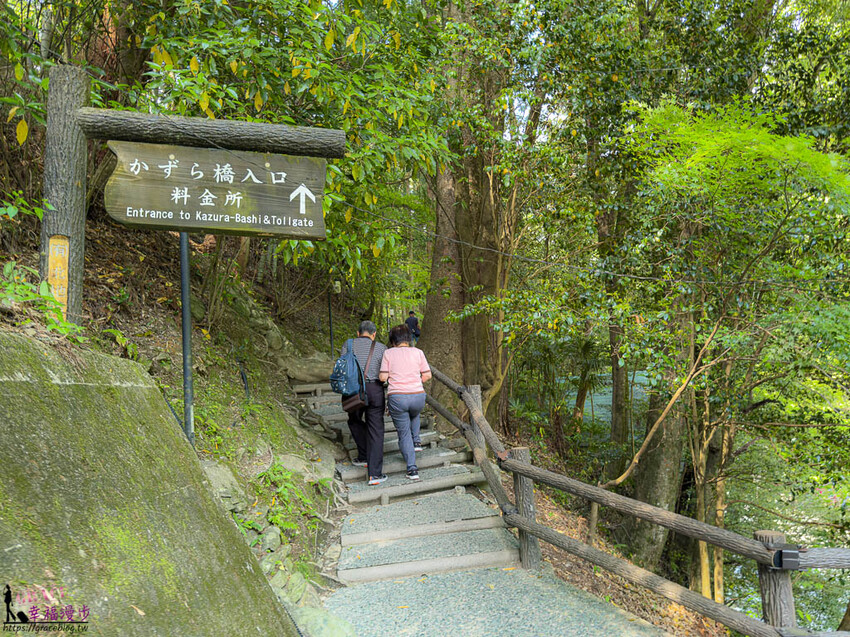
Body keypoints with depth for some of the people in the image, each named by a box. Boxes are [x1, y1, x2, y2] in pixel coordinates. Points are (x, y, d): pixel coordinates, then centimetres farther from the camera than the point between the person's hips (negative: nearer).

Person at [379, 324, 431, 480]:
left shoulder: (389, 353, 0)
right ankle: (417, 441, 29)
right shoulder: (418, 352, 4)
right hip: (418, 396, 2)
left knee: (404, 433, 10)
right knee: (414, 415, 38)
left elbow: (383, 377, -3)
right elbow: (427, 375, 4)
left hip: (397, 398, -2)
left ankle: (412, 468, 6)